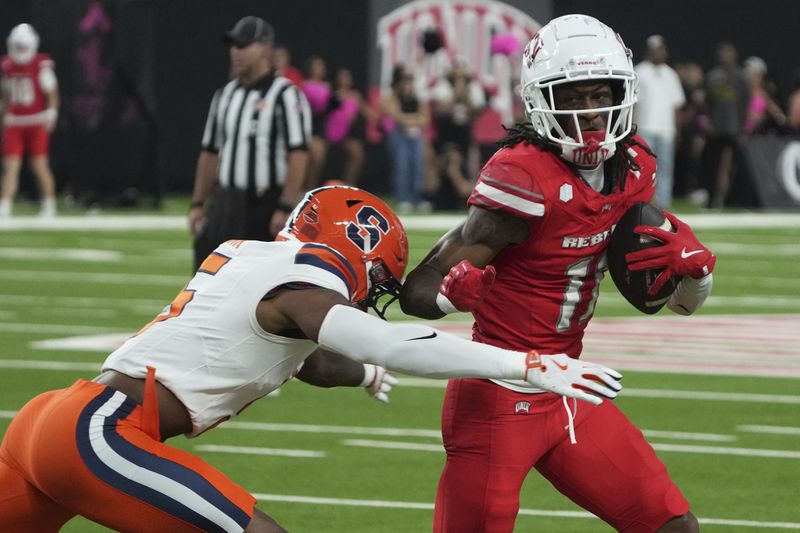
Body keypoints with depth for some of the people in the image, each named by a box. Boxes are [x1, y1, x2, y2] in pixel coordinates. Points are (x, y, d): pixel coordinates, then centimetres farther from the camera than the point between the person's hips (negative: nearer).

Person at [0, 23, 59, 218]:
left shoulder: (41, 65, -10)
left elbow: (51, 92, -6)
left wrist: (51, 114, -14)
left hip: (37, 122, -4)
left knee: (40, 165, 0)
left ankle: (49, 207, 14)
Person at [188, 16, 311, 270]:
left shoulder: (285, 95, -9)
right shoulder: (225, 95, 14)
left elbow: (298, 154, -16)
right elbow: (210, 153, 19)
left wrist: (285, 208, -22)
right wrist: (197, 203, 14)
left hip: (267, 204, -7)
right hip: (227, 201, 7)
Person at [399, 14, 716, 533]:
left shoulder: (631, 170, 2)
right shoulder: (525, 176, -20)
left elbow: (686, 300, 12)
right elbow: (419, 291, -22)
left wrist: (691, 259, -11)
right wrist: (454, 288, -45)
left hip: (568, 400, 7)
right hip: (498, 401, -7)